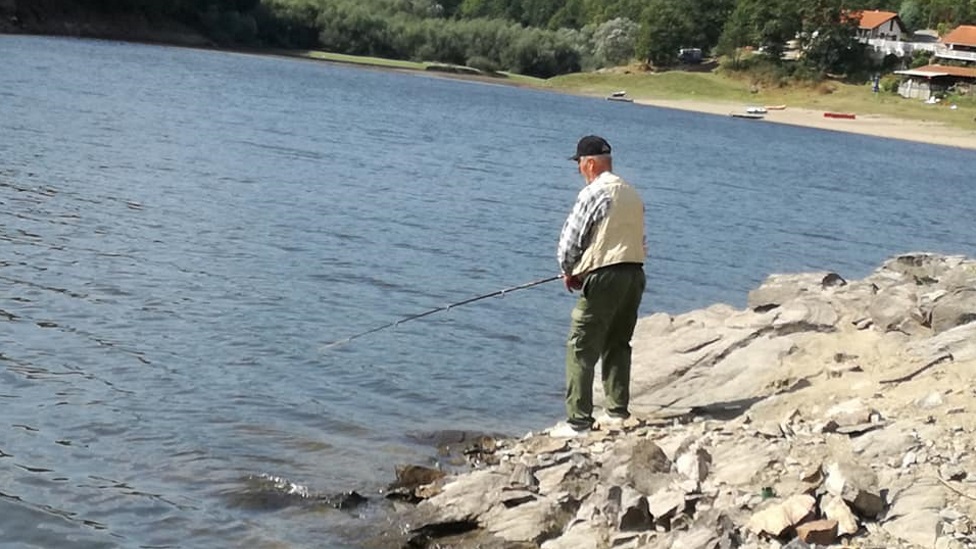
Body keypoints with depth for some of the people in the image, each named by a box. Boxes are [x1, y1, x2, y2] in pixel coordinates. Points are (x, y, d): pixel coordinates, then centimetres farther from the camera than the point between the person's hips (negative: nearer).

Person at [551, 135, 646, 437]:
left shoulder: (593, 193, -9)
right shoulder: (633, 194, 14)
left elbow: (570, 240, -8)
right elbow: (638, 239, 16)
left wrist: (569, 272, 11)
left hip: (604, 277, -8)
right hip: (635, 273, 8)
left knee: (582, 349, -4)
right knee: (618, 344, 19)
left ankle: (578, 421, -6)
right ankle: (618, 410, 23)